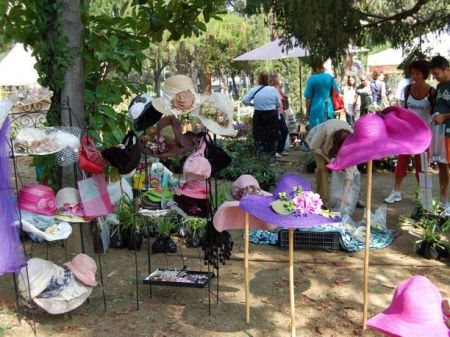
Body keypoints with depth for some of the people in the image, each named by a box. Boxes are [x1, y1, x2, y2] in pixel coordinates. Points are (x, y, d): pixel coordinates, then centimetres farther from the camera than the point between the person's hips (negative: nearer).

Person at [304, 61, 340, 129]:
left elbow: (308, 97, -5)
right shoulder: (330, 77, 5)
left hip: (316, 107, -4)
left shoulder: (311, 79, -5)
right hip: (328, 108, 4)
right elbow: (337, 91, 10)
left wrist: (307, 109, 4)